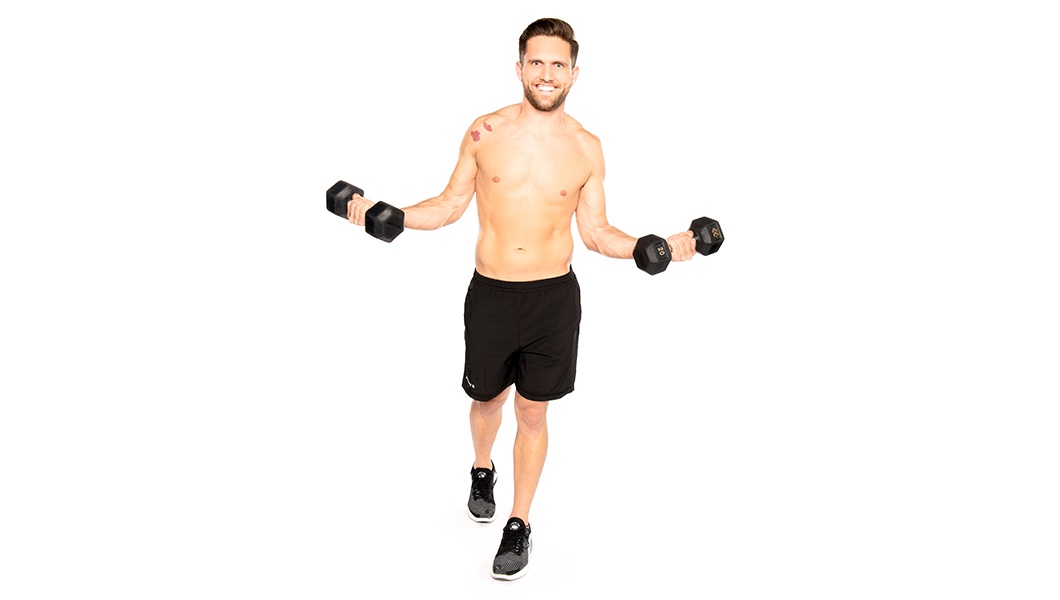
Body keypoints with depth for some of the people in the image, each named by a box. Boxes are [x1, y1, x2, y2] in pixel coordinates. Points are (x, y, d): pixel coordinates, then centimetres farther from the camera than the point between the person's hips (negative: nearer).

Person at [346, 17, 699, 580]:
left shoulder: (587, 148, -2)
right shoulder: (485, 132, -4)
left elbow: (595, 232, 4)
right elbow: (450, 204, 4)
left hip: (553, 298, 0)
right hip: (490, 294, 1)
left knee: (533, 413, 9)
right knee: (487, 399, 18)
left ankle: (519, 524, 26)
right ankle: (482, 470, 52)